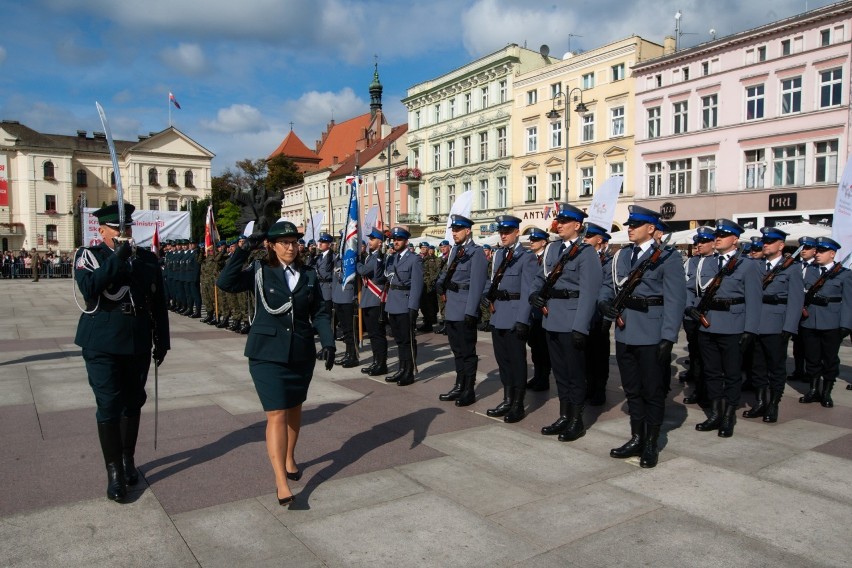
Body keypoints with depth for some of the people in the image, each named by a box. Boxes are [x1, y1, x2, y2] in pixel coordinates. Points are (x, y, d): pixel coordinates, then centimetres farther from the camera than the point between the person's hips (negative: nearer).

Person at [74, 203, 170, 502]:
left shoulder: (148, 259, 7)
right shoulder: (88, 255, 0)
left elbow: (159, 304, 9)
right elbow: (88, 289, -21)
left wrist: (162, 341, 8)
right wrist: (117, 258, -26)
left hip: (138, 345, 3)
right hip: (103, 345, -3)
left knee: (133, 403, 13)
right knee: (109, 407, -2)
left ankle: (128, 459, 31)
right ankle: (114, 472, 10)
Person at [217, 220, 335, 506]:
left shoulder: (309, 275, 5)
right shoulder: (260, 272, -2)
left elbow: (320, 312, 5)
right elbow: (225, 282, -17)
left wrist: (328, 343, -6)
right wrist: (243, 250, -18)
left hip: (302, 353, 4)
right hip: (268, 354, -4)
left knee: (294, 408, 18)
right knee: (277, 415, -8)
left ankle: (290, 459, 40)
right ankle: (281, 482, -4)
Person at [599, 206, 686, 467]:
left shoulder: (668, 257, -7)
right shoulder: (621, 256, 12)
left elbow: (675, 300, -12)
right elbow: (608, 284, 16)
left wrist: (668, 338, -18)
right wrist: (605, 302, -8)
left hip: (651, 335, -6)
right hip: (625, 333, 6)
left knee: (653, 392, 6)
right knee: (632, 389, 15)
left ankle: (651, 445, 20)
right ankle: (636, 439, 28)